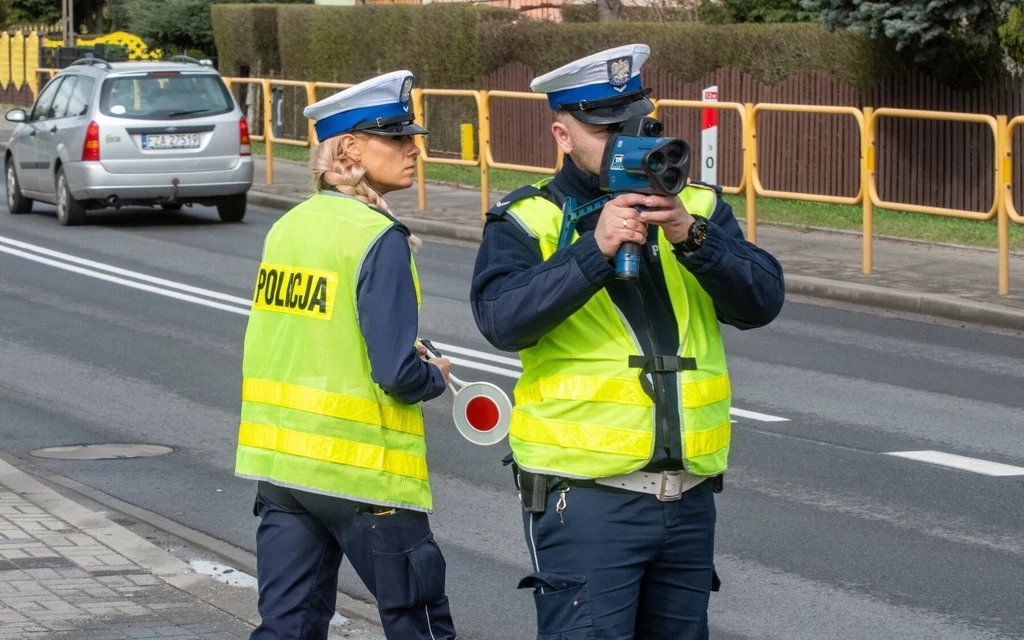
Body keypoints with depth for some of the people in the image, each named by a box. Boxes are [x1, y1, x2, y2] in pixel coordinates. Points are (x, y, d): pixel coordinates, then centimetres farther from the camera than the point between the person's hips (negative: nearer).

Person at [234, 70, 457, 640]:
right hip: (361, 470, -7)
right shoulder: (379, 240, -15)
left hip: (279, 461, 7)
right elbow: (398, 375, -19)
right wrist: (437, 377, 2)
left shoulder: (289, 226, 7)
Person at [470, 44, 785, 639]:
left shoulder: (696, 207, 11)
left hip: (690, 495, 5)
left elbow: (761, 300, -2)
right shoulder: (529, 221, 0)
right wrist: (596, 249, -25)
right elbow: (503, 320, -17)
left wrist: (691, 235, -18)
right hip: (586, 496, -4)